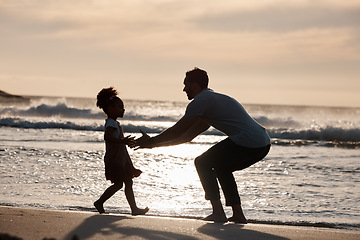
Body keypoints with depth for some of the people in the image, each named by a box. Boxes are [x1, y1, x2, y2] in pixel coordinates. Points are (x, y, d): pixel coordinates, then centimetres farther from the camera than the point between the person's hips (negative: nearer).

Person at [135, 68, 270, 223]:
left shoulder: (201, 101, 0)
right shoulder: (212, 99, 31)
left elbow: (177, 131, 1)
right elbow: (189, 135, 33)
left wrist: (151, 141, 14)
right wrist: (155, 144, 34)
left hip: (248, 142, -9)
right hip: (263, 143, 9)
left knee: (202, 163, 4)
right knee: (221, 168, 27)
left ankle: (218, 213, -3)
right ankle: (238, 215, 19)